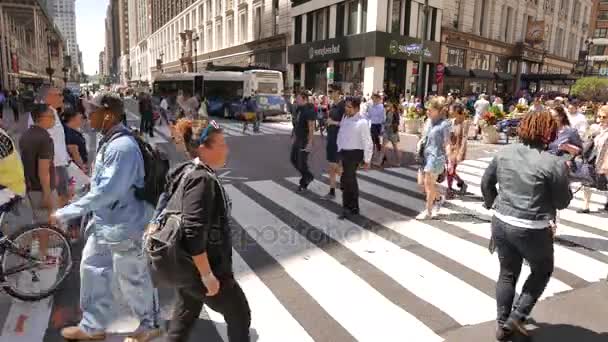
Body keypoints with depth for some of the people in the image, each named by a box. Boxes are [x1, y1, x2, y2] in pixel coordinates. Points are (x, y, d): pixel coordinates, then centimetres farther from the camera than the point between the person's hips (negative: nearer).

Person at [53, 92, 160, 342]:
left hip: (124, 226, -10)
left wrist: (67, 213, -22)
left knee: (132, 279, 8)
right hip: (105, 222, 10)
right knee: (92, 269, 18)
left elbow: (107, 191, -29)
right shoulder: (109, 141, 6)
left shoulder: (122, 146, -27)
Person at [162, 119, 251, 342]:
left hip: (186, 267, 9)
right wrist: (208, 275, -23)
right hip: (200, 269, -9)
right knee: (240, 315, 12)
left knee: (183, 320, 22)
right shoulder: (202, 180, -25)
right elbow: (195, 234, -30)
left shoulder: (189, 173, 5)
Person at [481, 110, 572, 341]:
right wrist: (563, 174, 11)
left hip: (501, 223, 5)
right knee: (542, 271, 23)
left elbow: (486, 182, 11)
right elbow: (563, 202, -4)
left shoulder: (504, 153, 0)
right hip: (532, 230, -4)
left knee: (507, 273, 20)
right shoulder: (554, 163, -15)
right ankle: (516, 317, 20)